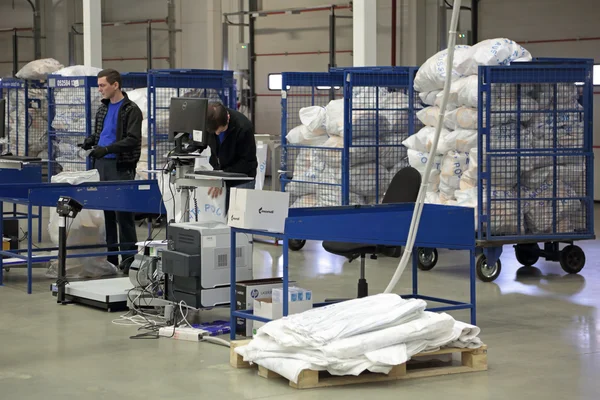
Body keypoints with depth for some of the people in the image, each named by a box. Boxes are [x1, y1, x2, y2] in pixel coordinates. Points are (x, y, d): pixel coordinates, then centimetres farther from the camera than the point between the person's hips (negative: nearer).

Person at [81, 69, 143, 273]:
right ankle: (109, 255, 15)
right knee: (106, 210, 9)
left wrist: (107, 149, -25)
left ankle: (129, 256, 0)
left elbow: (133, 139, -16)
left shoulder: (131, 110, -9)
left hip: (121, 166, -7)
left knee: (123, 213, -5)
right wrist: (91, 140, 2)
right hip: (102, 165, 7)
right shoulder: (103, 108, 15)